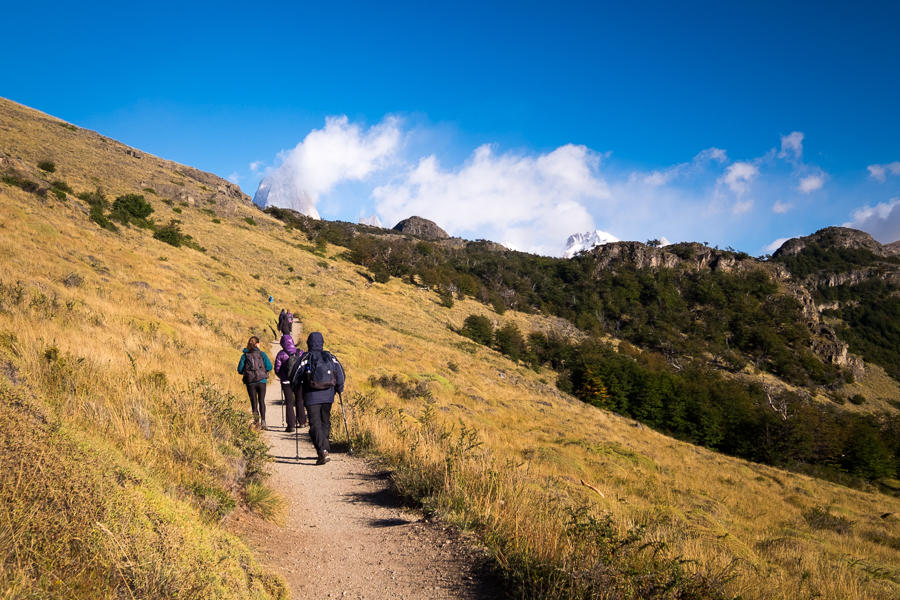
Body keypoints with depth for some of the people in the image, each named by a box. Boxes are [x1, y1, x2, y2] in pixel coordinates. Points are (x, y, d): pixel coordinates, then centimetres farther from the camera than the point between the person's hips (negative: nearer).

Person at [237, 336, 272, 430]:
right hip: (261, 381, 0)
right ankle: (263, 421, 0)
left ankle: (256, 413, -15)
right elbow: (269, 367, -5)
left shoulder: (244, 356, 2)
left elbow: (240, 370, 0)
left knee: (253, 401, 10)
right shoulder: (262, 354, 0)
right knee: (262, 401, 8)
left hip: (250, 382, 0)